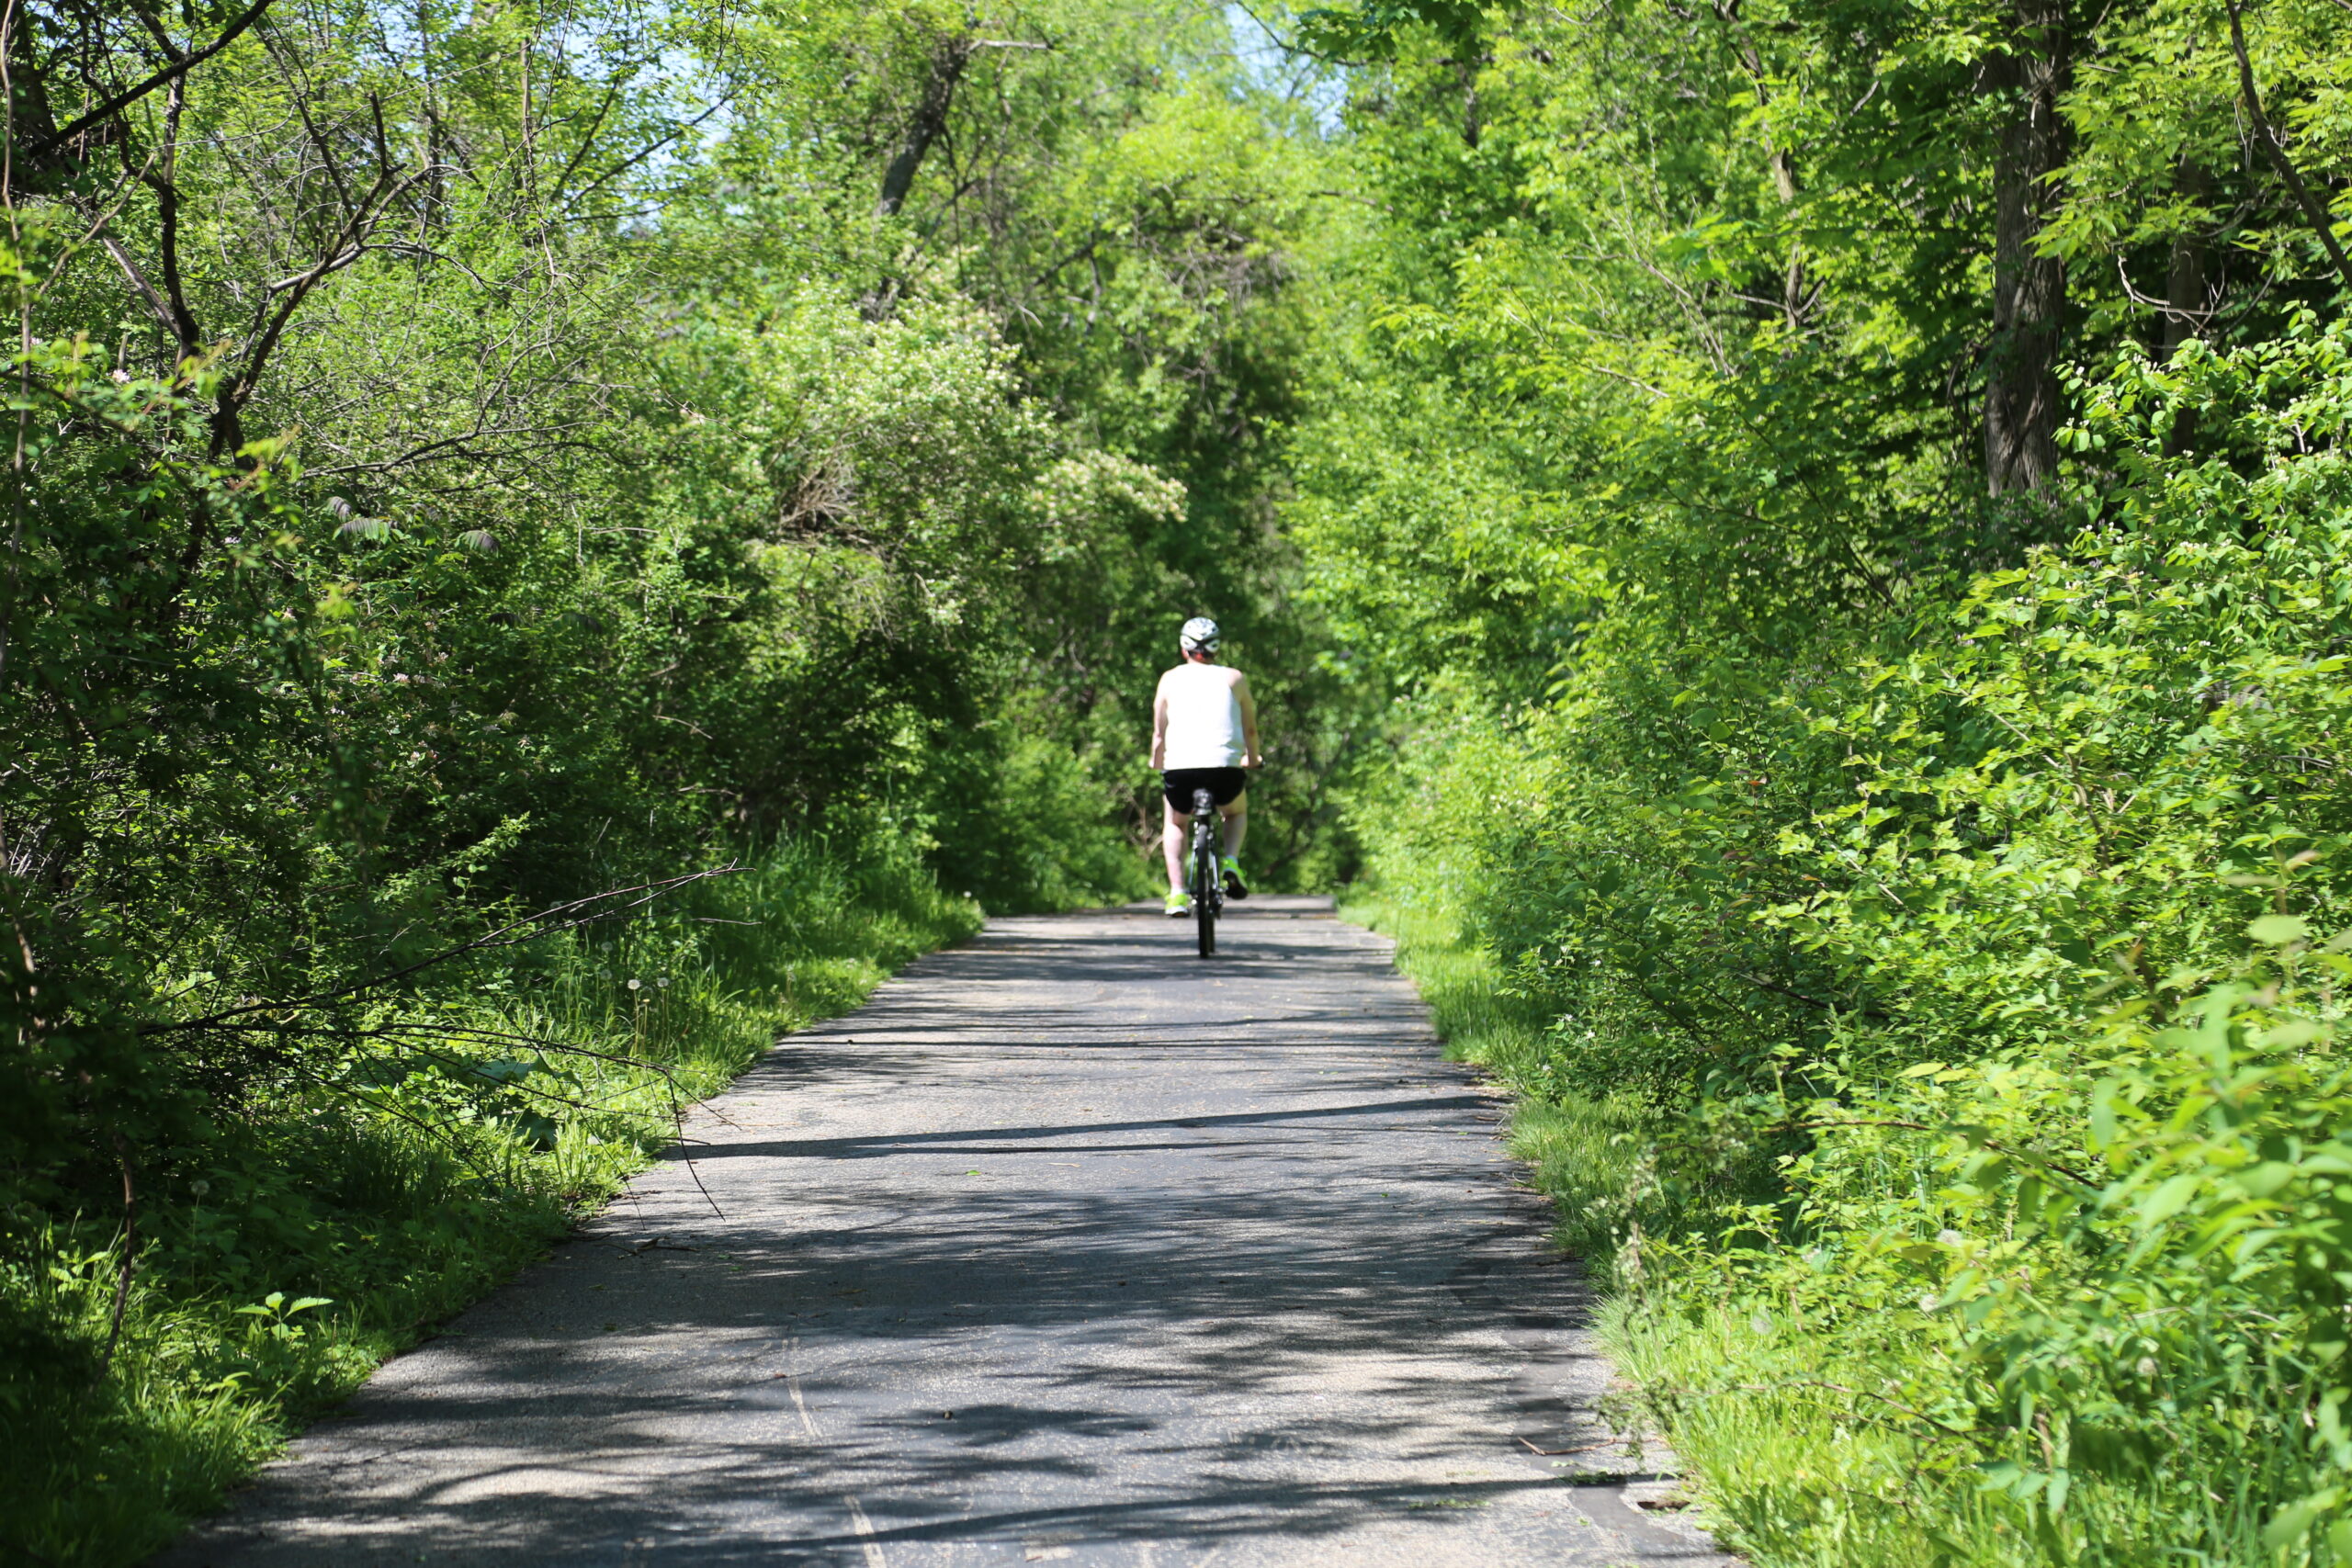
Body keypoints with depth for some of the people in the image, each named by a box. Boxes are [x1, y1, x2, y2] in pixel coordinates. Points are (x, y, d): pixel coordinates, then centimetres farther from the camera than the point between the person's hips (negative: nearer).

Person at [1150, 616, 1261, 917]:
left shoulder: (1170, 679, 15)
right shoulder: (1234, 678, 15)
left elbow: (1158, 733, 18)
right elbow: (1250, 729, 20)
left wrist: (1158, 763, 37)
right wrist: (1252, 758, 40)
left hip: (1180, 768, 0)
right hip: (1224, 768, 0)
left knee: (1175, 823, 28)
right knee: (1237, 811, 33)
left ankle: (1177, 892, 11)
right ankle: (1231, 863, 7)